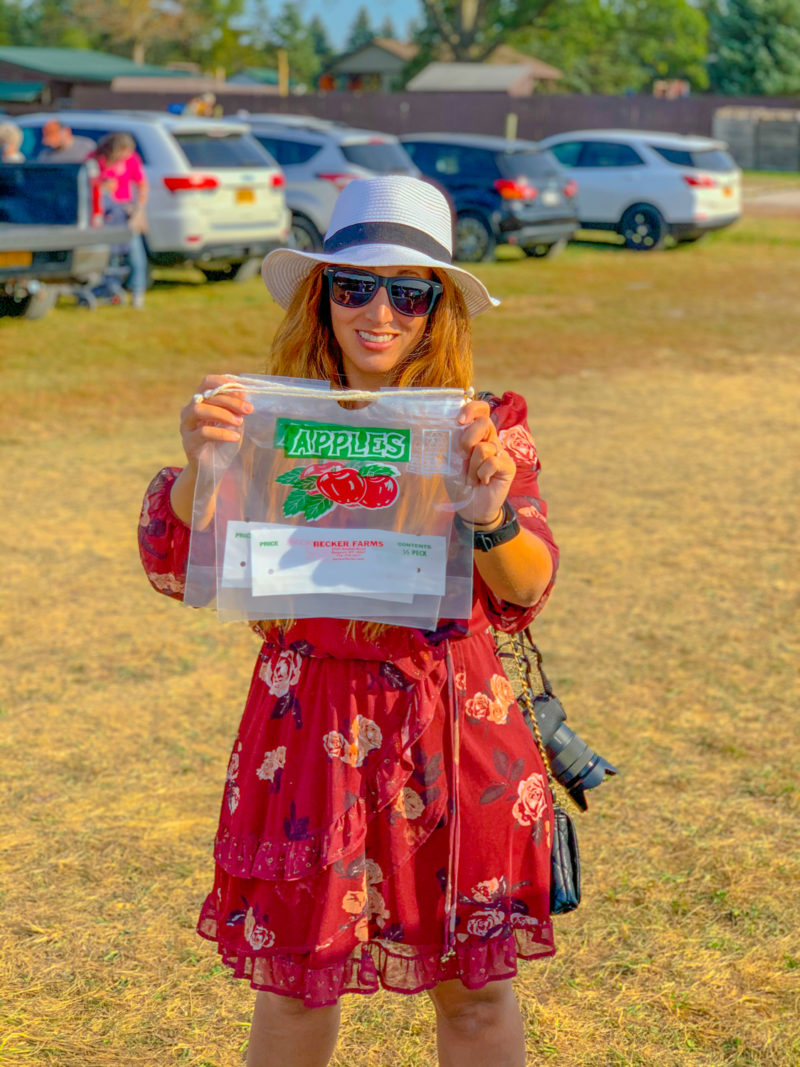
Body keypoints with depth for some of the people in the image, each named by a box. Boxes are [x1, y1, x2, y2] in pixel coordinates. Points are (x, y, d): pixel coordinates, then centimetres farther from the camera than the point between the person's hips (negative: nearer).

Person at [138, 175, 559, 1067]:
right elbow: (174, 568, -10)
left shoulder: (485, 428, -2)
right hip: (310, 732, 0)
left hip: (454, 735, 1)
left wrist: (492, 515, -31)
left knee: (473, 985, 13)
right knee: (295, 976, 11)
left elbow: (527, 590, -10)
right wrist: (197, 465, -28)